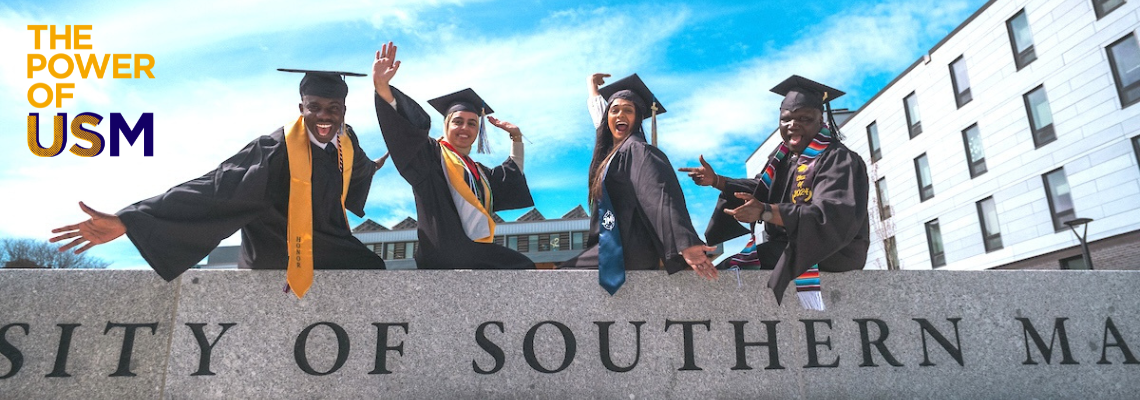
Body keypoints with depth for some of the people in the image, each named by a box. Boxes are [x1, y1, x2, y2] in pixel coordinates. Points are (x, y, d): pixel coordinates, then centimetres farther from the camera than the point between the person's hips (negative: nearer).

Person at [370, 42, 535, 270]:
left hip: (479, 253, 8)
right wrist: (382, 86, -26)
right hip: (444, 254, -8)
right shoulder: (431, 153, 7)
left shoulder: (479, 172, 28)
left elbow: (513, 175, 42)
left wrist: (516, 137, 33)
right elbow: (407, 126, -10)